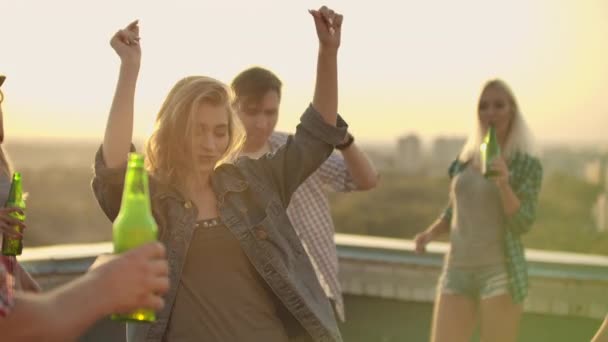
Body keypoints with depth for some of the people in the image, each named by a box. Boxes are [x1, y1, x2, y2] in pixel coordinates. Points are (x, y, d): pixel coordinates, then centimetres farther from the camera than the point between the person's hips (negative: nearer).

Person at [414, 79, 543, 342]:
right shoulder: (466, 160, 11)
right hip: (457, 271, 5)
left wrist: (503, 183, -26)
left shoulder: (528, 165, -2)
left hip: (501, 272, -4)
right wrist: (430, 233, 2)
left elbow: (522, 224, -11)